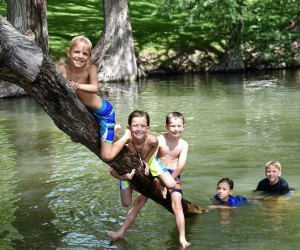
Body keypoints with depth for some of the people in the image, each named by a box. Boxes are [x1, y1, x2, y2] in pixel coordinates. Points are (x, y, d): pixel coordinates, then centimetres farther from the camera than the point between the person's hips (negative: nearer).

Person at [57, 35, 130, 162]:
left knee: (106, 157, -4)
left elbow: (94, 88, -43)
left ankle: (126, 136, 24)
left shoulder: (90, 68, -27)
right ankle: (112, 129, 44)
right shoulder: (63, 69, -17)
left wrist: (78, 85, -58)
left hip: (104, 112, -6)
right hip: (88, 111, 6)